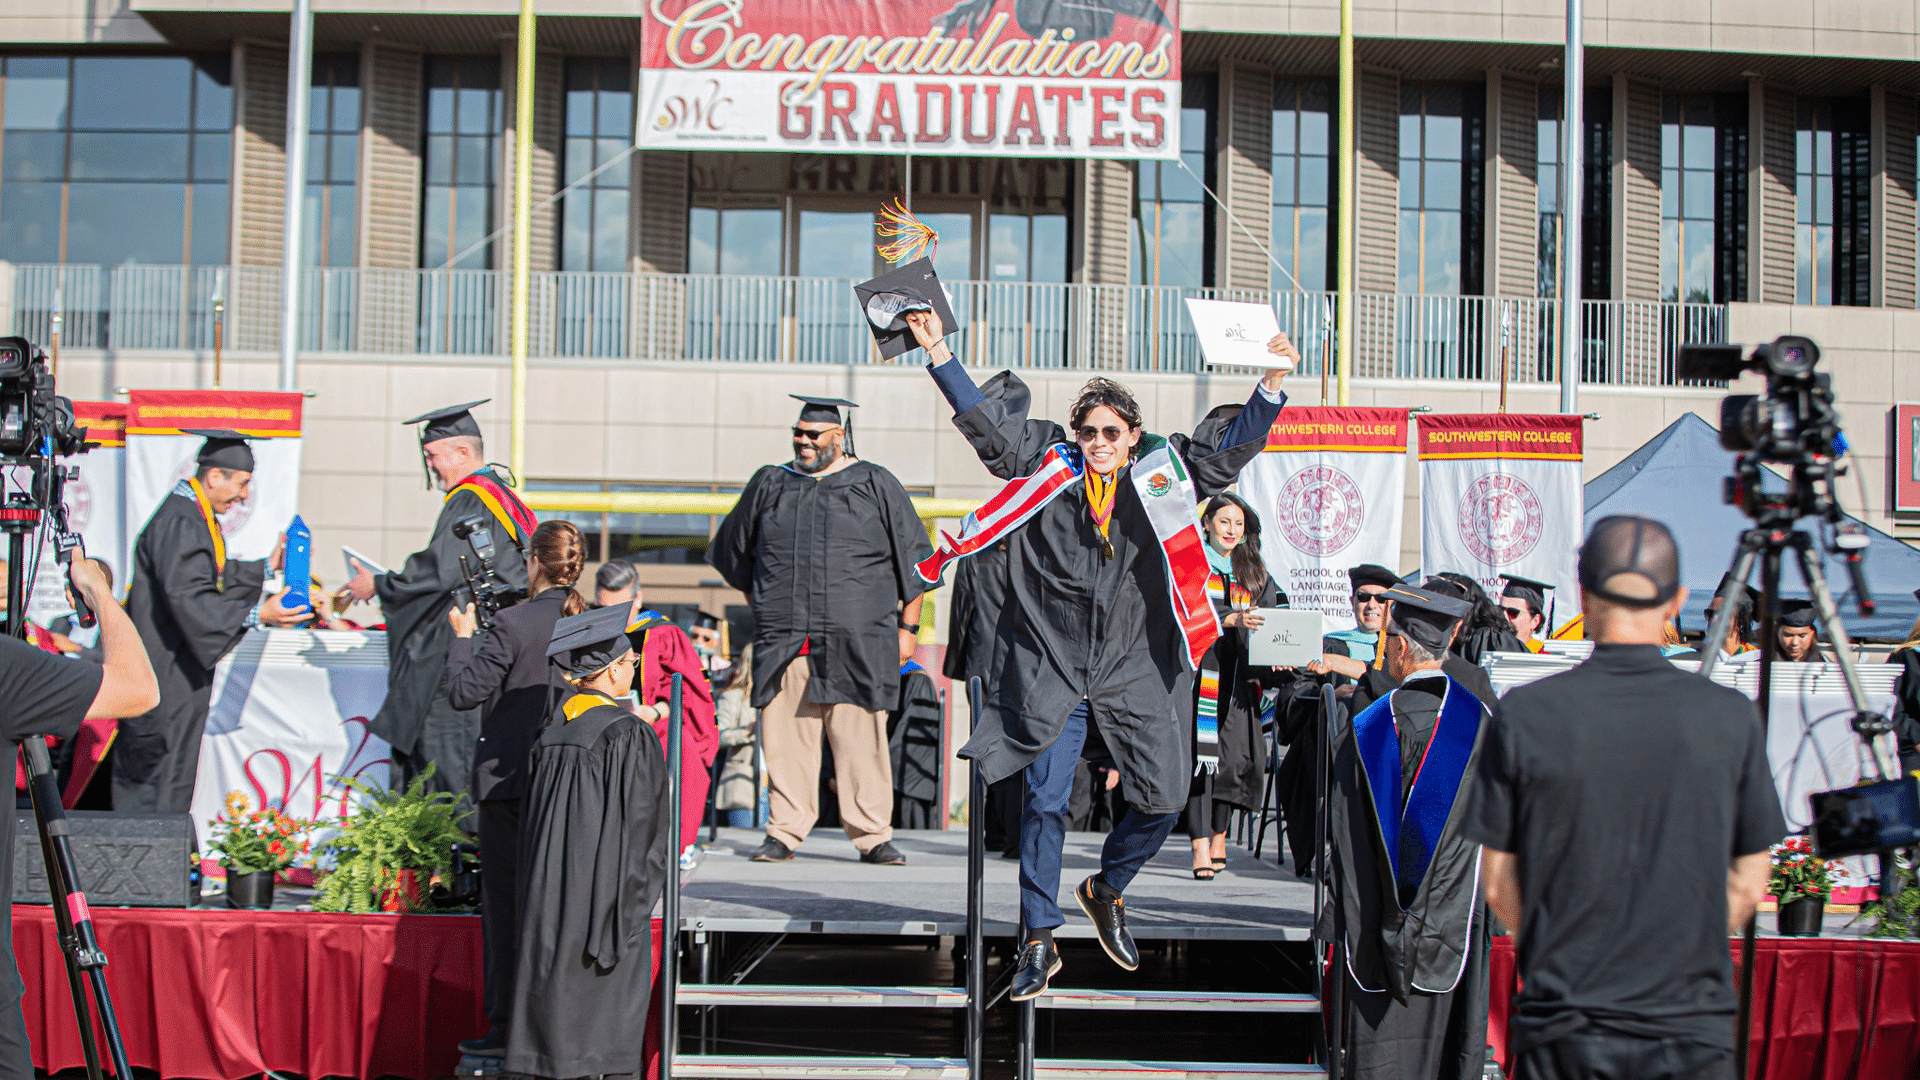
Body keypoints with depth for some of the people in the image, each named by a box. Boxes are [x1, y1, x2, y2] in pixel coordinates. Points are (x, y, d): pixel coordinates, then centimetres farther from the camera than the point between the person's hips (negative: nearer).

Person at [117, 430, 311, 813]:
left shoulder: (195, 516, 12)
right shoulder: (179, 522, -21)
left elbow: (215, 577, 24)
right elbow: (189, 598, -29)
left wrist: (266, 567, 24)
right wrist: (257, 615, -31)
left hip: (178, 672, 11)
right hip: (166, 676, -11)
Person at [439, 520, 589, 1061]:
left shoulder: (512, 624, -14)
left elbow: (463, 692, -13)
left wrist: (462, 637, 3)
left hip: (509, 778, -5)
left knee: (505, 901, 3)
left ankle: (507, 1026, 6)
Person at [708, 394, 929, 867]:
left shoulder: (876, 486, 5)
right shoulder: (770, 485, 12)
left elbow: (912, 560, 7)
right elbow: (733, 552, 26)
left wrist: (907, 627, 2)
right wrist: (766, 606, 22)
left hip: (856, 641, -2)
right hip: (783, 641, 2)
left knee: (860, 737, -3)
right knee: (785, 736, 0)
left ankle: (872, 836, 4)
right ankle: (784, 832, 8)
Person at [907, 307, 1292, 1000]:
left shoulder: (1165, 475, 6)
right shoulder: (1045, 466, 4)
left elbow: (1230, 445, 6)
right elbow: (986, 421, 3)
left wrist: (1272, 384, -7)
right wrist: (938, 352, -3)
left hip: (1135, 675, 2)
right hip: (1051, 672, -2)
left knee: (1165, 798, 1)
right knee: (1045, 801, -4)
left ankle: (1107, 890, 30)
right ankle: (1038, 941, 9)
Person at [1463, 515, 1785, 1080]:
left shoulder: (1522, 715, -7)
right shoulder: (1731, 716, -4)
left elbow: (1498, 885, -1)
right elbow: (1746, 886, 3)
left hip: (1560, 1031, 0)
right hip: (1692, 1026, 0)